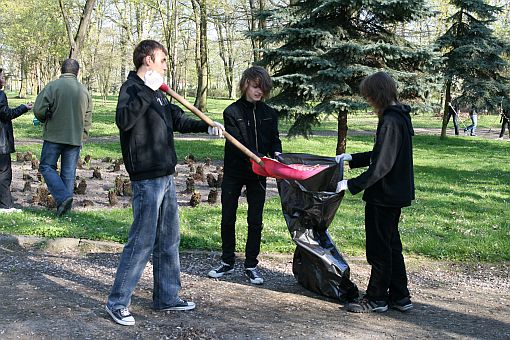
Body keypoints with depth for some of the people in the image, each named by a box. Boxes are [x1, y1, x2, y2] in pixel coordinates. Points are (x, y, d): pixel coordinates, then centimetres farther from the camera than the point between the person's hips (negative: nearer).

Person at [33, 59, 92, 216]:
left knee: (46, 167, 7)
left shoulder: (52, 86, -9)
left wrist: (45, 120, 10)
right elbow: (88, 119, 9)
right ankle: (66, 205, 12)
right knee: (69, 172, 9)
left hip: (54, 136, -4)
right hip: (76, 138, 4)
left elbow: (39, 110, -12)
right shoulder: (84, 90, 5)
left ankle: (63, 197, -10)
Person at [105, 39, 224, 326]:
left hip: (166, 176, 9)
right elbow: (123, 120, -29)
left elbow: (179, 120, 28)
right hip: (147, 179, -9)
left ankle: (167, 297, 25)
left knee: (169, 240, 14)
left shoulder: (158, 94, 17)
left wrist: (206, 126, 15)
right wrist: (147, 90, -29)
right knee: (142, 242, -6)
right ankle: (118, 302, 6)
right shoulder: (132, 87, -10)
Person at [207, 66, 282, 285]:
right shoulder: (232, 112, -7)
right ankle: (227, 262, 21)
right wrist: (257, 157, -32)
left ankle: (251, 266, 15)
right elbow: (236, 143, -17)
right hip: (234, 172, -2)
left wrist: (276, 153, -15)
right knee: (228, 219, 6)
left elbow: (274, 139, 8)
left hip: (257, 175, 2)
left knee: (255, 221, 4)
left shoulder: (269, 114, 4)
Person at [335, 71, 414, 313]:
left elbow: (382, 165, -25)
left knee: (379, 247, 2)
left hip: (385, 195, -10)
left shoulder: (390, 122, -21)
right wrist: (352, 158, 19)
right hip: (396, 193, 10)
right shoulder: (400, 116, 10)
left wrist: (352, 185, -21)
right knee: (391, 244, 17)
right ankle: (400, 296, 26)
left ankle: (376, 298, 15)